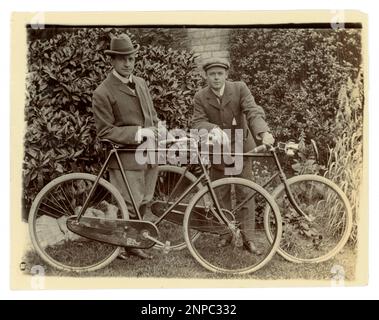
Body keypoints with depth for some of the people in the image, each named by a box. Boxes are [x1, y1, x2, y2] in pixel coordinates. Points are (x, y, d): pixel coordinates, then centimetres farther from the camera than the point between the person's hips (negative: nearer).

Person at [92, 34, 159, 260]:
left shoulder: (141, 83, 12)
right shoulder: (103, 93, -10)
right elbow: (105, 131, -13)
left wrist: (155, 135, 2)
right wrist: (137, 133, -18)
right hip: (127, 159, -7)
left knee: (143, 203, 15)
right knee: (130, 207, -2)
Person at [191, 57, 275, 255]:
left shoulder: (240, 88, -9)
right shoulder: (200, 97, -6)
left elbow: (253, 111, -21)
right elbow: (198, 122, -17)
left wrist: (263, 132, -40)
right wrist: (213, 129, -39)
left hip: (241, 148, -1)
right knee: (221, 194, 10)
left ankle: (248, 238, 11)